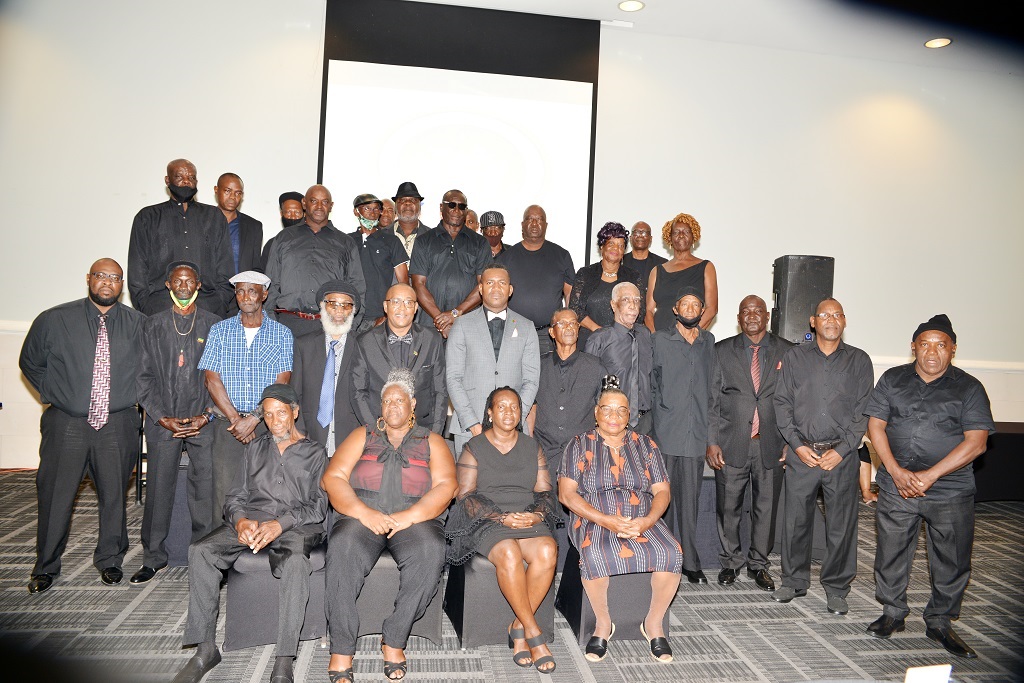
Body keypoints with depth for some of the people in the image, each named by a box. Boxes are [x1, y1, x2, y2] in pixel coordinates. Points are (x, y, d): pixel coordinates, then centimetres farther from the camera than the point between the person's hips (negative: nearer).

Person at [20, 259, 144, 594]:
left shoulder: (138, 324, 2)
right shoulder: (54, 320, 0)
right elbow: (30, 362, 12)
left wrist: (133, 397, 5)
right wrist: (54, 396, 4)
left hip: (118, 425, 1)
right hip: (66, 424, 0)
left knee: (114, 494, 8)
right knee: (55, 495, 6)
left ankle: (109, 559, 27)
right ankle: (46, 566, 25)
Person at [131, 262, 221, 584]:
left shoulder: (214, 325, 6)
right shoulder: (152, 326, 10)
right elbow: (144, 377, 6)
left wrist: (206, 416, -7)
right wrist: (162, 418, -5)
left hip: (204, 422, -1)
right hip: (162, 421, 1)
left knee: (205, 492, -1)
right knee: (158, 490, 5)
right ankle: (154, 558, 20)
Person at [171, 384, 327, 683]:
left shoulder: (314, 452, 13)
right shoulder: (254, 449, 24)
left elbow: (318, 505, 1)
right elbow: (234, 497, 17)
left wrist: (280, 524, -16)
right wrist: (240, 520, -7)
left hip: (296, 523, -4)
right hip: (250, 520, 4)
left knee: (295, 561, -37)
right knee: (200, 551, -23)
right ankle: (205, 649, -15)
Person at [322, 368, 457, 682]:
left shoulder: (431, 441, 15)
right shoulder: (362, 436, 18)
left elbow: (446, 485, 0)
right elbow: (333, 478, 5)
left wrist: (409, 516, -16)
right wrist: (364, 512, -12)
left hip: (415, 519, 0)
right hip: (362, 517, 1)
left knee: (430, 552, -33)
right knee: (342, 548, -32)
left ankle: (395, 640, -18)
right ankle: (341, 652, -24)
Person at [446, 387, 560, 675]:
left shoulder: (532, 447, 16)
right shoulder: (474, 448, 6)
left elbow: (545, 492, 14)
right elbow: (466, 496, -2)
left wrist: (536, 514, -9)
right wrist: (502, 518, -15)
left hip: (529, 519, 3)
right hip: (486, 521, -3)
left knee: (547, 551, -29)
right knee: (509, 555, -34)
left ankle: (518, 628, -14)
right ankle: (534, 633, -19)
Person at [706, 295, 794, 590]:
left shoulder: (787, 351, 5)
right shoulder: (722, 351, 4)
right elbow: (712, 400, 2)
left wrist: (791, 440, -1)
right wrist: (711, 441, -4)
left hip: (771, 444, 1)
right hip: (732, 444, 0)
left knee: (766, 507, 9)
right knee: (728, 507, 6)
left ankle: (759, 564, 26)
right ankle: (730, 561, 25)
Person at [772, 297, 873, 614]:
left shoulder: (859, 360, 6)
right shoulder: (795, 356, 7)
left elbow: (863, 410, 3)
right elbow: (782, 403, 5)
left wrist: (841, 450, -7)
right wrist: (797, 444, -5)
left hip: (842, 454, 0)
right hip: (801, 453, 0)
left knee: (842, 525, 4)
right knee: (796, 520, 6)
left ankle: (837, 588, 20)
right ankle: (794, 581, 23)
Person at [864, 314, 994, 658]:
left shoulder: (969, 388, -2)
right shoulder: (892, 379, 5)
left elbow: (976, 442, -9)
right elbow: (875, 426, 2)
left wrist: (930, 475, -16)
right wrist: (896, 471, -10)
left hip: (951, 492, -1)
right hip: (896, 488, 2)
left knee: (952, 562, 8)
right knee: (890, 554, 10)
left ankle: (940, 622, 28)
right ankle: (893, 613, 29)